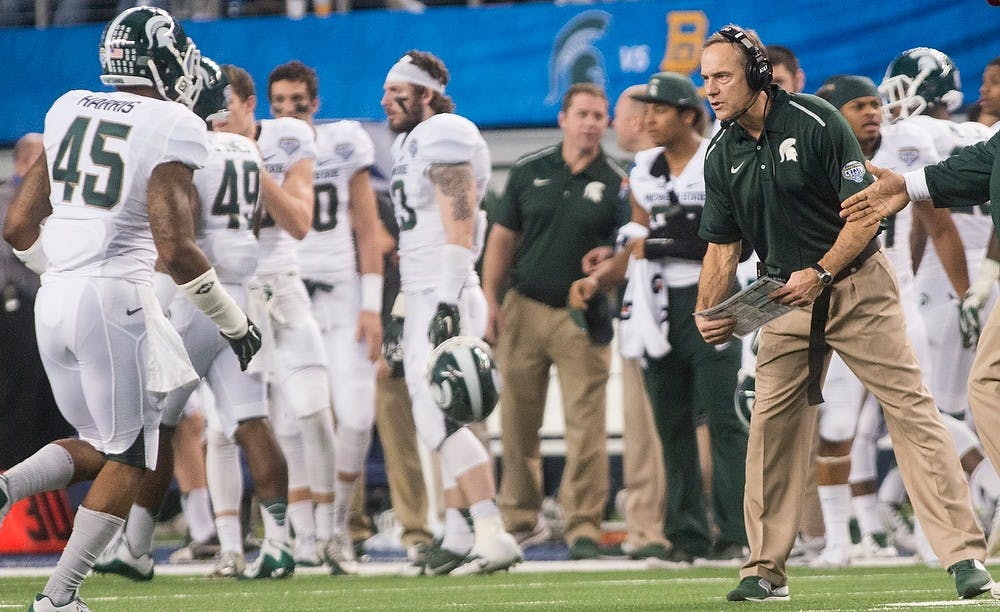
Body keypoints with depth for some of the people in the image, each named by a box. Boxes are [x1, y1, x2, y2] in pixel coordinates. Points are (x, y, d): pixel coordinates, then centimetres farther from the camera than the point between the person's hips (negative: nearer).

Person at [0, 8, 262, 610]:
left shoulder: (68, 112, 10)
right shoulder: (171, 130, -9)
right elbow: (176, 249, -17)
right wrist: (234, 322, -5)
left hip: (55, 297, 7)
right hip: (116, 298, -7)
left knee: (98, 446, 20)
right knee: (129, 458, 7)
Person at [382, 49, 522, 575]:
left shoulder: (444, 139, -11)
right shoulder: (409, 144, 19)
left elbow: (459, 227, -18)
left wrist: (448, 303, -24)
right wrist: (401, 312, 23)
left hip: (445, 299, -10)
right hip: (421, 302, 10)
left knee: (441, 422, -15)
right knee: (437, 423, 10)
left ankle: (494, 537, -17)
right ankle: (458, 540, 13)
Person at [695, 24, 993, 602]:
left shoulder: (816, 121, -14)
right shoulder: (722, 156, 2)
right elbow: (723, 248, 6)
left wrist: (819, 274, -23)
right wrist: (708, 315, -10)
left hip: (858, 283, -5)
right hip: (788, 294, 5)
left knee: (911, 408, -10)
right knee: (772, 425, 0)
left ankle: (965, 555, -12)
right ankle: (766, 571, 8)